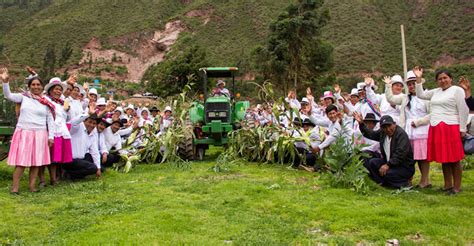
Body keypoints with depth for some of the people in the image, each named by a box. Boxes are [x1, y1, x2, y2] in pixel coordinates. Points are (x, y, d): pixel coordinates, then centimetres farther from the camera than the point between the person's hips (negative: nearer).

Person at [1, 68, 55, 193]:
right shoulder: (24, 97, 5)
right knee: (21, 160, -5)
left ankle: (32, 185, 12)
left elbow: (50, 121, 6)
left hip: (39, 134, 2)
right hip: (23, 133, -1)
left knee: (36, 160, 3)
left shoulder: (47, 102, 6)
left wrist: (51, 136, 2)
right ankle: (15, 186, 1)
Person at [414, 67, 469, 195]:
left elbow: (463, 111, -6)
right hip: (436, 129, 6)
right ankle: (448, 185, 16)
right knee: (444, 159, 9)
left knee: (454, 159, -3)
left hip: (451, 128, -6)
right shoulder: (436, 92, 17)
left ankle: (457, 187, 4)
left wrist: (462, 129, -10)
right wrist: (418, 79, 14)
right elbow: (421, 95, 22)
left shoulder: (457, 90, -2)